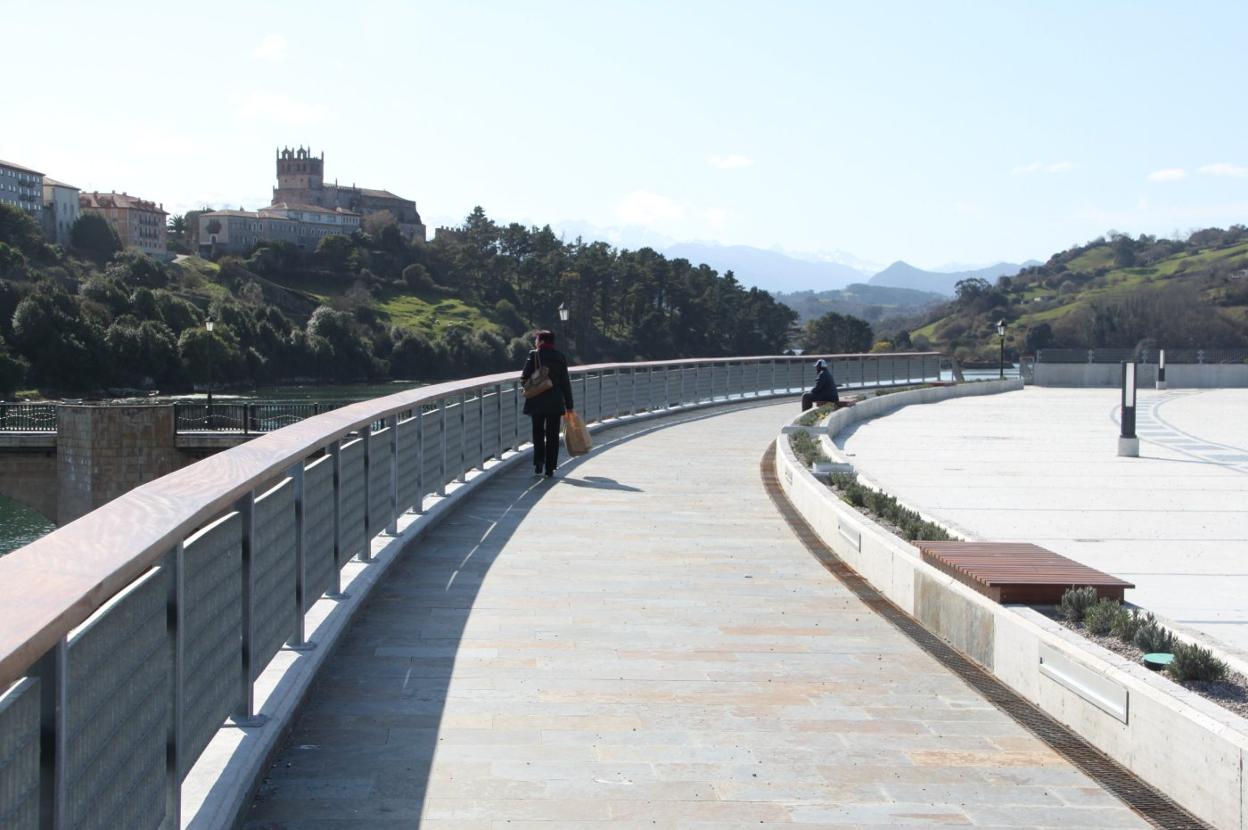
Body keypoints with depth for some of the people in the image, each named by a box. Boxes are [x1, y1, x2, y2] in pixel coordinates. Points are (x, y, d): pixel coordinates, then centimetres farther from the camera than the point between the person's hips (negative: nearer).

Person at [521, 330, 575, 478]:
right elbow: (565, 382, 2)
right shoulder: (560, 357, 1)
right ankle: (550, 468, 4)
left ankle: (539, 463, 0)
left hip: (537, 402, -1)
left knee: (538, 432, 13)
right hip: (555, 403, 1)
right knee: (552, 435, 7)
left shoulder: (534, 355, -6)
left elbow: (524, 378, -9)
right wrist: (569, 405, 6)